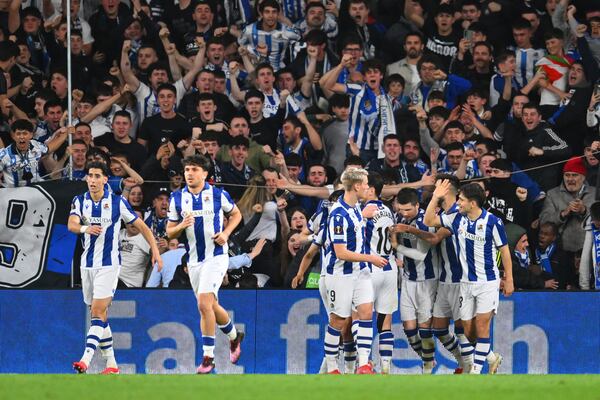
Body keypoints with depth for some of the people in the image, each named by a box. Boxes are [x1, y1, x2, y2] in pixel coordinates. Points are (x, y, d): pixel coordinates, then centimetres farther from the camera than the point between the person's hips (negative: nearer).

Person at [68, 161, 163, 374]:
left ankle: (86, 359, -27)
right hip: (87, 264, 4)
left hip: (109, 264, -4)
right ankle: (111, 363, 17)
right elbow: (71, 224, -16)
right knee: (100, 315, 9)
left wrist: (155, 251, -2)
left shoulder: (117, 202, -4)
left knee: (98, 311, -16)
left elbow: (141, 225, 4)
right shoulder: (80, 201, 3)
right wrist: (85, 228, -39)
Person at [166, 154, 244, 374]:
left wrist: (225, 233, -6)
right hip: (194, 259, 5)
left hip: (216, 255, -5)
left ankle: (208, 356, -14)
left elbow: (236, 214, 11)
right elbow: (170, 232, 7)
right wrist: (182, 226, -15)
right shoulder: (177, 198, 2)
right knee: (211, 306, 15)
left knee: (204, 303, -19)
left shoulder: (218, 195, -5)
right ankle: (234, 336, 43)